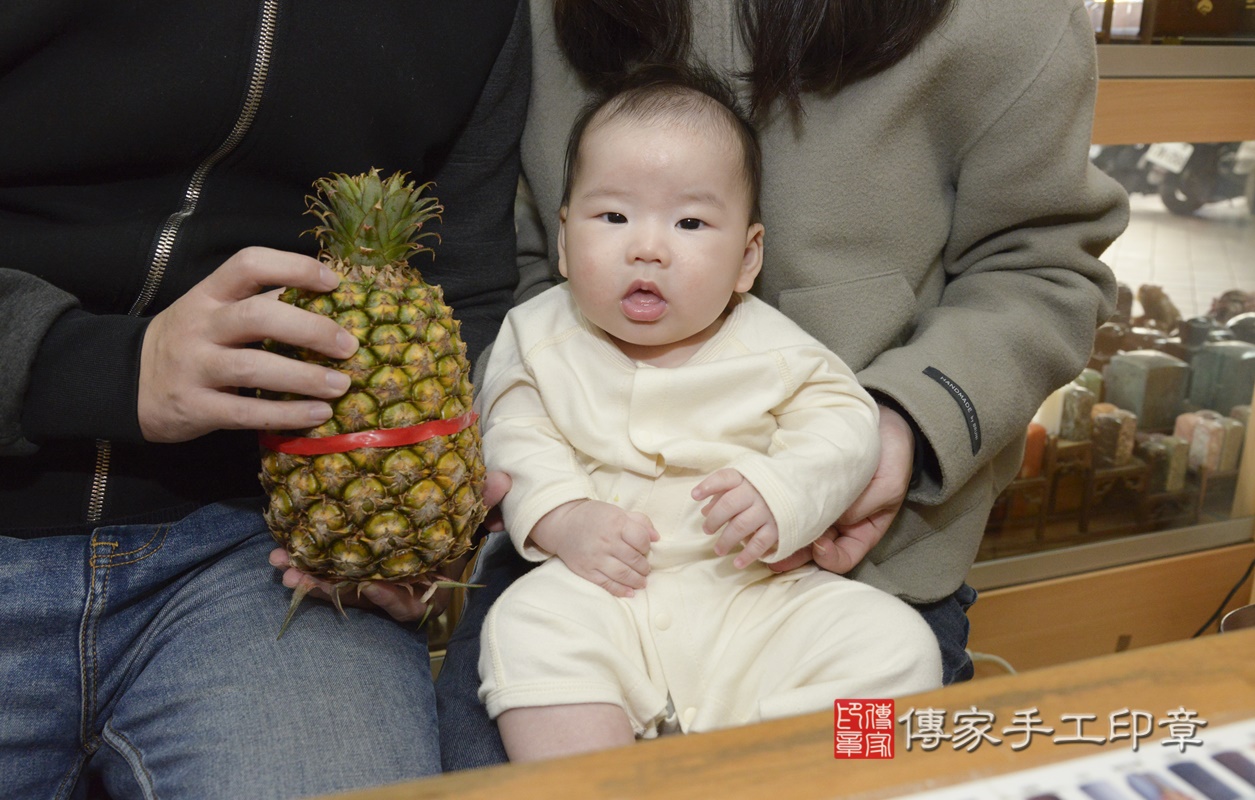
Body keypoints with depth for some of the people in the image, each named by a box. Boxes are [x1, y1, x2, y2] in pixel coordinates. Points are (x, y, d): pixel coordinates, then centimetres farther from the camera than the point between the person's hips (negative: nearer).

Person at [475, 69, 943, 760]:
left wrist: (781, 495, -20)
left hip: (759, 597, 1)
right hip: (599, 593, 0)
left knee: (895, 644, -18)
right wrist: (562, 517, -14)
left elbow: (843, 425, 0)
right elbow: (515, 438, 5)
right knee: (525, 630, -30)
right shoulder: (542, 338, 6)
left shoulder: (769, 347, 2)